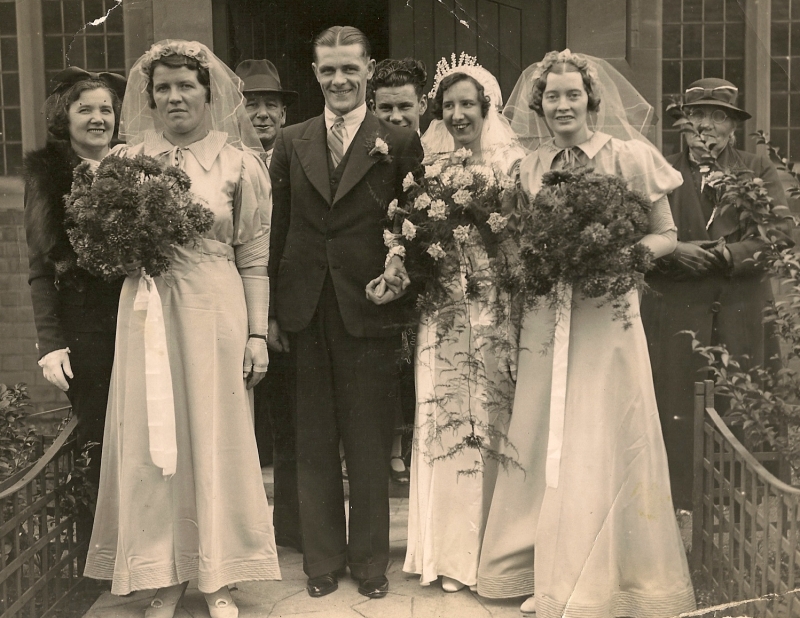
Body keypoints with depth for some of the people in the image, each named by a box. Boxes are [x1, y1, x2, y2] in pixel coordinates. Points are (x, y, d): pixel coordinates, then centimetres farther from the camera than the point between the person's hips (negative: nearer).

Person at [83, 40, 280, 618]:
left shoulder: (239, 162, 3)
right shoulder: (127, 159, 9)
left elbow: (255, 259, 1)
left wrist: (258, 334, -3)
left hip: (215, 314, -2)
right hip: (147, 315, 2)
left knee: (215, 438, 4)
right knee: (151, 440, 5)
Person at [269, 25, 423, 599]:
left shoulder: (401, 143, 2)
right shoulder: (291, 142, 9)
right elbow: (277, 229, 7)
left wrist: (401, 270, -13)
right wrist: (271, 309, 4)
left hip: (369, 310, -2)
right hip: (305, 312, 3)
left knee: (370, 445, 7)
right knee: (315, 444, 11)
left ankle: (371, 561, 24)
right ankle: (323, 559, 26)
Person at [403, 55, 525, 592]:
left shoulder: (513, 163, 3)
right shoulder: (429, 164, 11)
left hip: (496, 310, -2)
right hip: (442, 311, 2)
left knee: (493, 424, 1)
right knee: (443, 424, 3)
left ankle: (492, 548, 15)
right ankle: (450, 550, 15)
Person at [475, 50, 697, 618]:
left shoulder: (630, 156, -1)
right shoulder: (530, 168, 10)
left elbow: (666, 236, 3)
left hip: (607, 318, -4)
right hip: (545, 321, 4)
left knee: (603, 446, 0)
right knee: (542, 444, 7)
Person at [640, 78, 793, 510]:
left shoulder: (759, 170, 14)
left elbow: (781, 234, 1)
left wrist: (728, 253, -13)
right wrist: (674, 251, -13)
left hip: (742, 312, 1)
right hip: (675, 309, 0)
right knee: (677, 408, -2)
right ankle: (679, 505, 6)